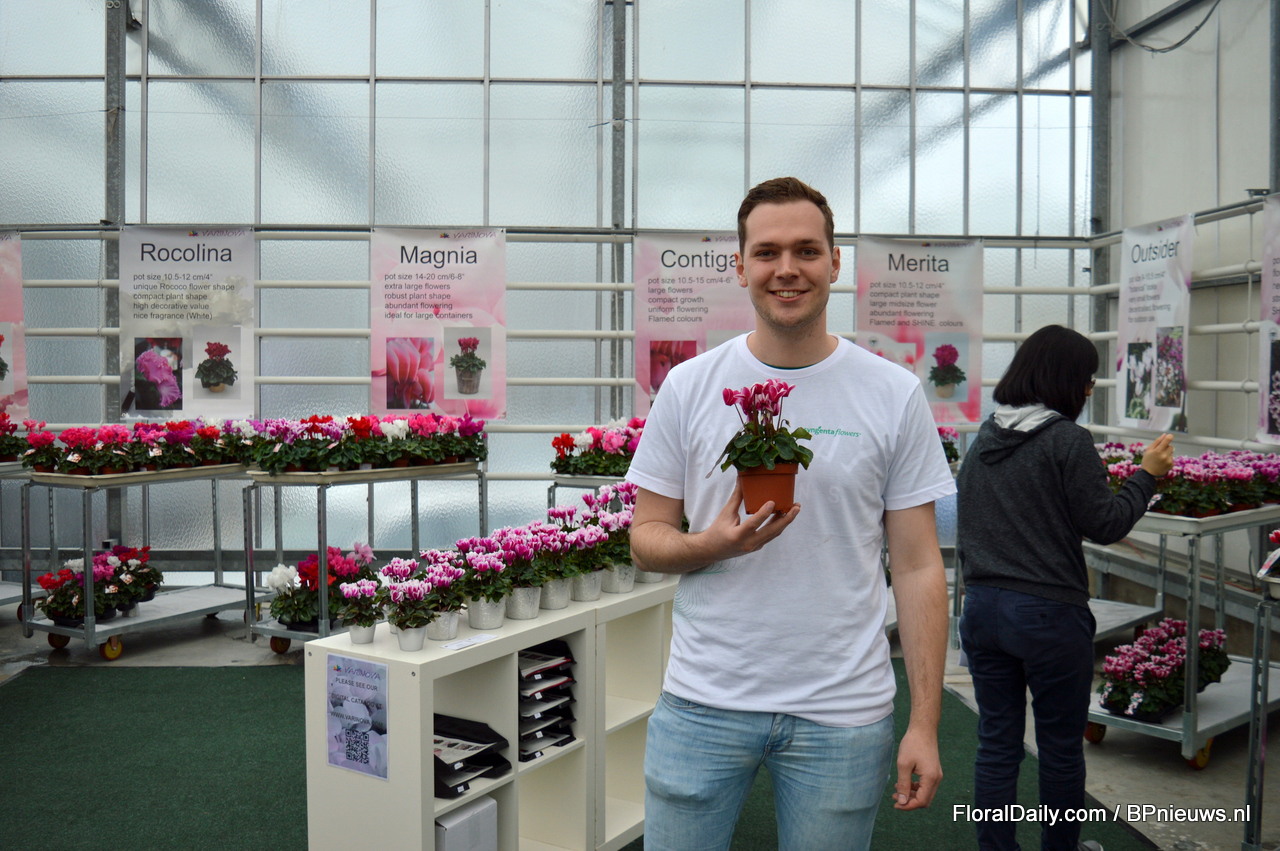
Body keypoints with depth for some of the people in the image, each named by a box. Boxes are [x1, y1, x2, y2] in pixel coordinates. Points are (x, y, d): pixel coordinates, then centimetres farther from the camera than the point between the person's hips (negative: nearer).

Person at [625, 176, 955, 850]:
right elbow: (645, 539, 4)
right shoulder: (688, 386, 0)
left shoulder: (895, 396, -1)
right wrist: (712, 545, -18)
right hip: (704, 703, 1)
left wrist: (924, 724, -4)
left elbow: (916, 567, 0)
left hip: (844, 715, 0)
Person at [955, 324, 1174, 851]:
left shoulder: (982, 439, 7)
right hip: (1048, 614, -6)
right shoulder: (1068, 440, -13)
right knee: (1061, 748, 13)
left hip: (982, 607, 6)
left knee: (997, 744, 13)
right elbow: (1104, 524, -9)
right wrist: (1147, 475, 3)